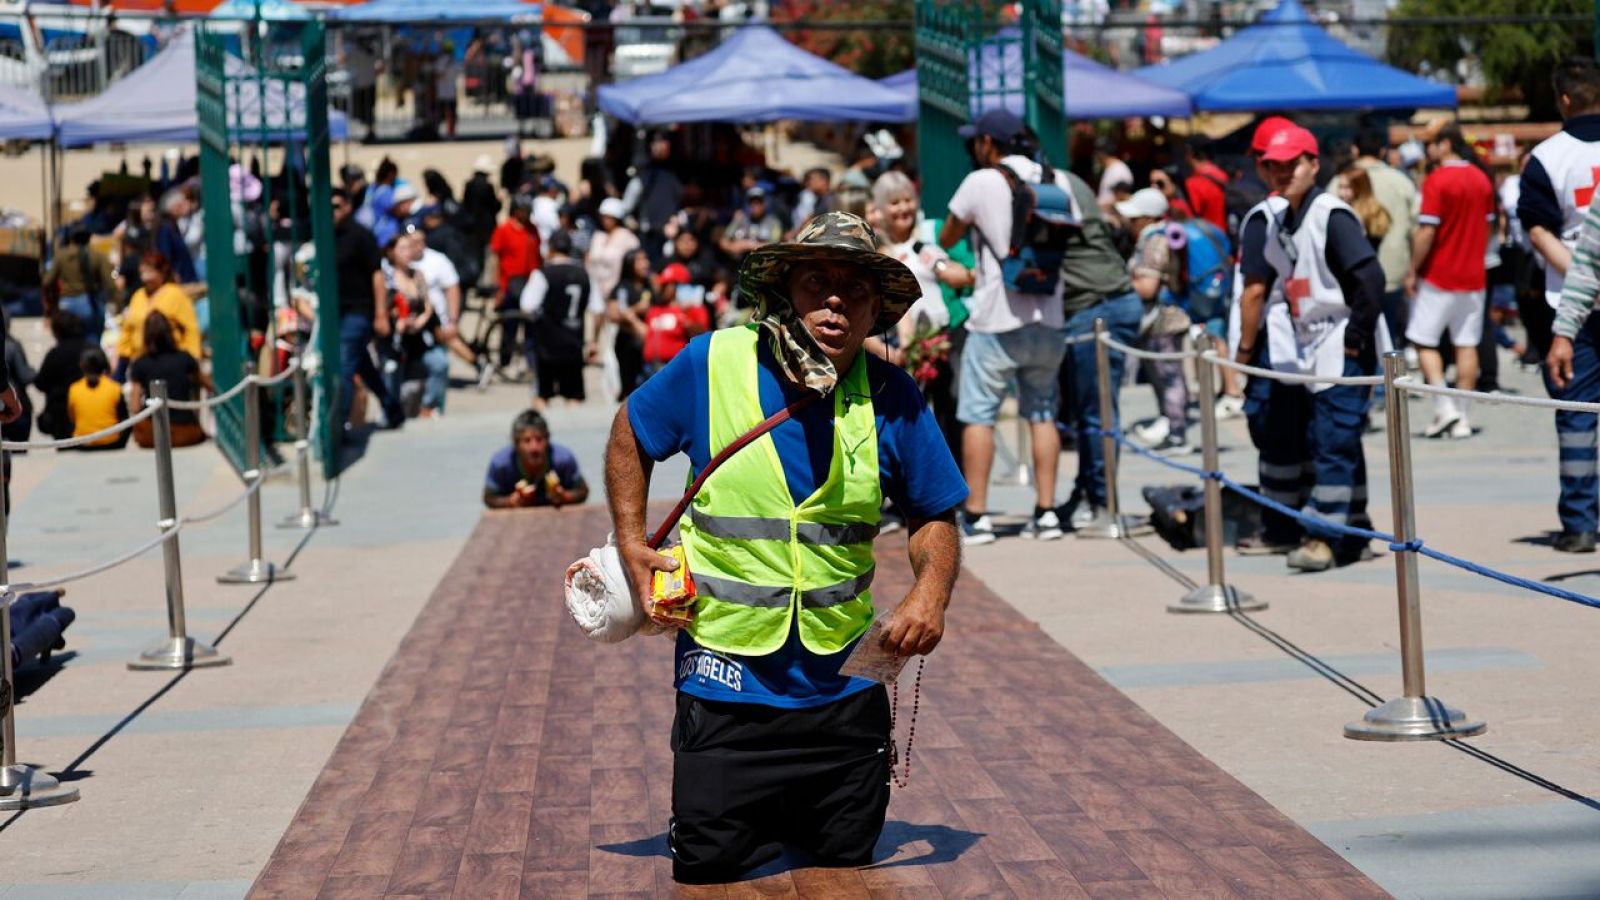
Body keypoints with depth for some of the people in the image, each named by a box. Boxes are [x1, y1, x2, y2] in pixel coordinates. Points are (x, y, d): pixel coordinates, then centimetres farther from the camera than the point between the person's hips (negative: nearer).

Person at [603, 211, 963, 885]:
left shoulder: (892, 398, -6)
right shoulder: (711, 365, -10)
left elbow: (933, 518, 4)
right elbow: (631, 436, 8)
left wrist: (931, 588, -16)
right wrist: (632, 545, -3)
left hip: (843, 691, 2)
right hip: (726, 686, -2)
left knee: (847, 865, 14)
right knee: (711, 873, 4)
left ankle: (793, 817, 46)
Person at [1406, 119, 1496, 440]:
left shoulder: (1437, 180, -13)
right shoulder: (1481, 179, 7)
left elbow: (1427, 231, -16)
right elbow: (1488, 225, 13)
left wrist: (1413, 271, -9)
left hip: (1438, 277, -6)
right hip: (1473, 275, 6)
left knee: (1424, 341, 4)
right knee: (1467, 345, 6)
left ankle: (1444, 407, -7)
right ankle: (1461, 418, 7)